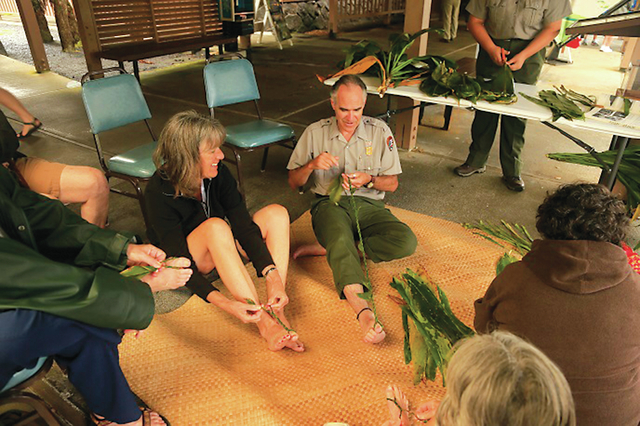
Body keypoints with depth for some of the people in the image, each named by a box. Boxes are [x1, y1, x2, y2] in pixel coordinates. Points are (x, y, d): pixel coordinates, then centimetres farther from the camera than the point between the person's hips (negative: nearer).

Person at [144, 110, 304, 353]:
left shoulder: (218, 173, -16)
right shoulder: (159, 193, -28)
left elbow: (244, 226, -20)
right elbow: (181, 262, -31)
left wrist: (273, 277, -32)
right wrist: (225, 304, -44)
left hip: (220, 250, 5)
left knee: (276, 214, -17)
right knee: (215, 226, -37)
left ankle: (276, 311, -28)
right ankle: (264, 323, -36)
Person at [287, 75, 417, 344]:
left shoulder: (380, 132, 6)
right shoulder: (315, 133, 5)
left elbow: (392, 183, 8)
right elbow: (293, 182, 7)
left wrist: (369, 179, -14)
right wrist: (312, 165, -14)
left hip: (368, 204, 3)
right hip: (330, 203, -2)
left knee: (406, 241, -27)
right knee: (341, 237, -39)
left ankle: (327, 248, -21)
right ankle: (362, 310, -51)